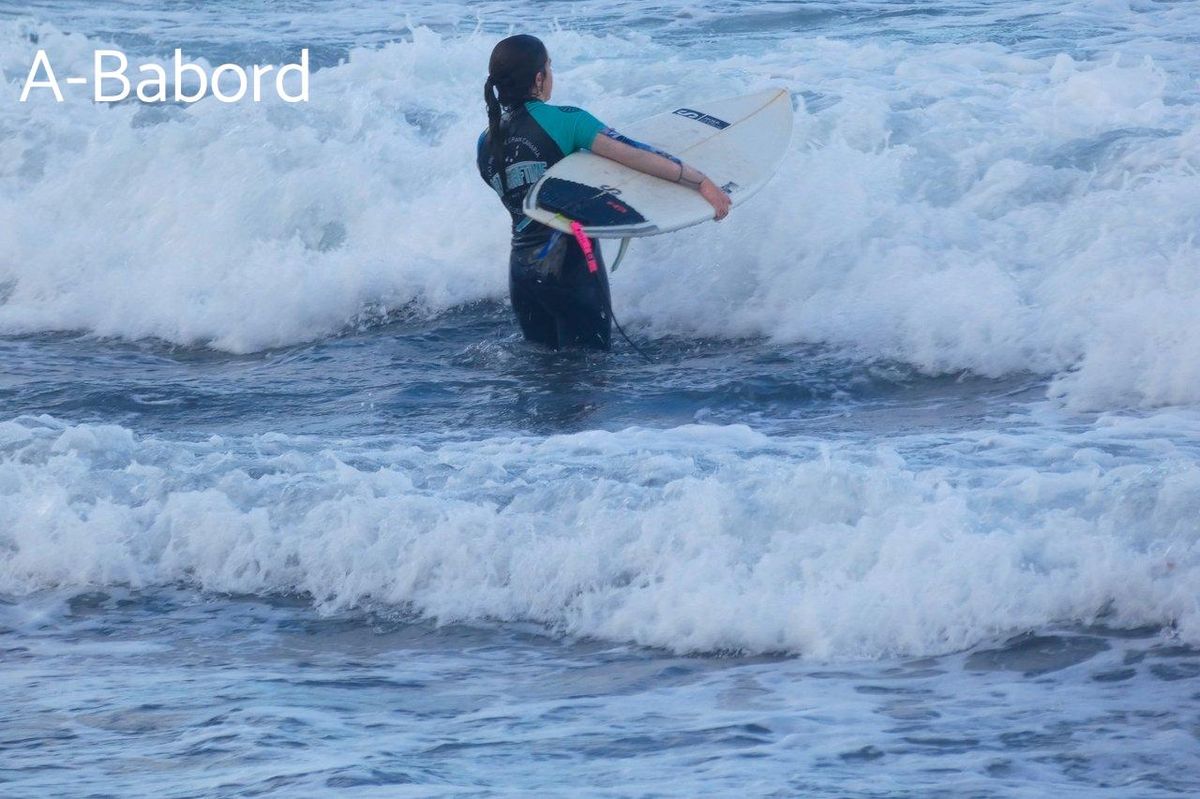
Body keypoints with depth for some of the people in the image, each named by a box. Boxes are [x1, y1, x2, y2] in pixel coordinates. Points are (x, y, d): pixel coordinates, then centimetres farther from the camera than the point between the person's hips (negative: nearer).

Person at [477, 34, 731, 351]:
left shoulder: (486, 144, 6)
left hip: (521, 273, 6)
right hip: (572, 265, -5)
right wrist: (701, 182, -15)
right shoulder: (562, 120, -11)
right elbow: (632, 155, -18)